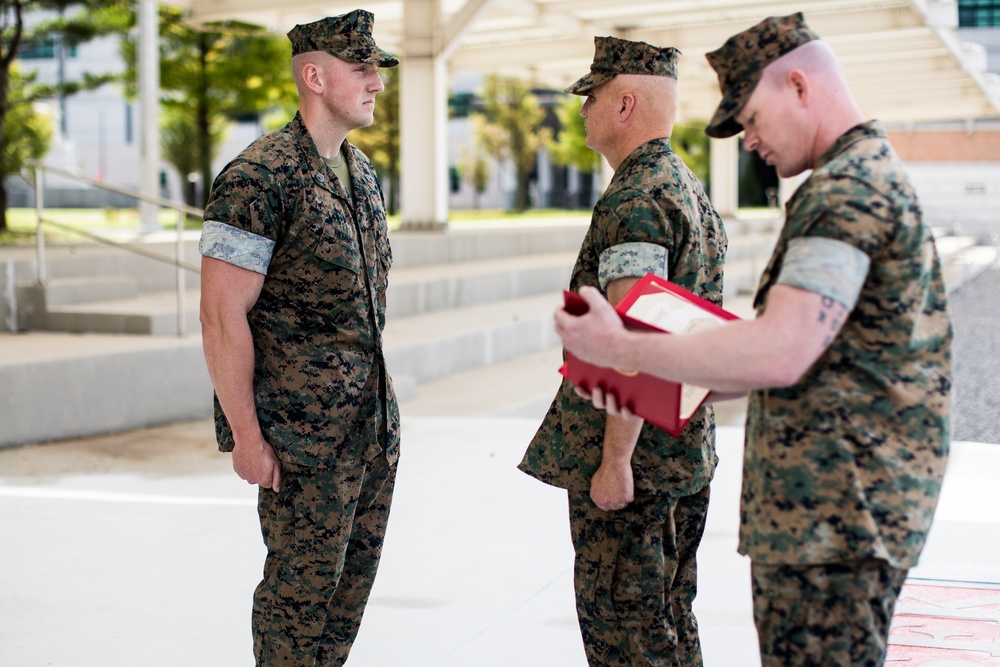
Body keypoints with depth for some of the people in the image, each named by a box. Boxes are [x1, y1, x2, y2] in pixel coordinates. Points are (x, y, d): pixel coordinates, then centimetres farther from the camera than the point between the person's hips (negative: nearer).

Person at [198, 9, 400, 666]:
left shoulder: (362, 171, 11)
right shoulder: (259, 178, -15)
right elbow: (222, 316, -18)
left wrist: (380, 401, 18)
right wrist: (246, 435, -18)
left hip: (372, 418, 8)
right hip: (303, 428, -8)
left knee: (355, 570, 14)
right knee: (304, 581, 1)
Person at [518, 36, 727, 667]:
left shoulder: (634, 201, -18)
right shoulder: (693, 190, 14)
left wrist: (614, 462, -21)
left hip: (630, 454, -10)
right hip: (687, 450, 10)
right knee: (671, 615, 17)